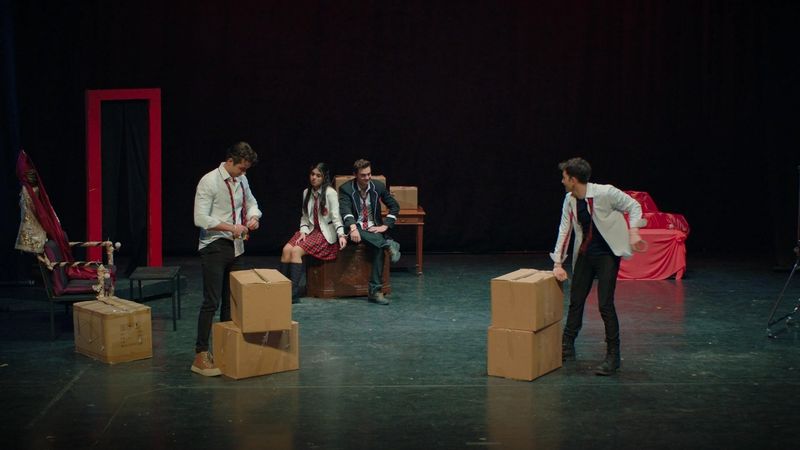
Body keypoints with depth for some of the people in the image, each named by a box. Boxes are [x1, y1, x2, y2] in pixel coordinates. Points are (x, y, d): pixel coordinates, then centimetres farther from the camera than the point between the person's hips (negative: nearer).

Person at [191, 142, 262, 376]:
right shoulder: (209, 181, -15)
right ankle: (201, 356, -8)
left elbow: (251, 202, 23)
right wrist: (231, 227, -23)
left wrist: (253, 217, 0)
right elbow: (200, 219, -20)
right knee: (211, 302, -10)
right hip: (214, 248, -7)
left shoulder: (242, 180, 7)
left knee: (230, 300, 11)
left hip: (235, 247, 8)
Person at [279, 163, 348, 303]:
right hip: (310, 230, 6)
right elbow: (304, 216, 12)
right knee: (286, 249, -20)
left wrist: (341, 235, -25)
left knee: (296, 251, -26)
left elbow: (335, 216, -13)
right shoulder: (306, 192, 11)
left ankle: (294, 293, -25)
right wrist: (303, 231, -5)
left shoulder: (330, 192, -8)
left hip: (325, 233, -6)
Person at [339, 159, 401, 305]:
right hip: (355, 229, -1)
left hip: (373, 229, 1)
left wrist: (385, 225, -4)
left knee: (379, 248, -31)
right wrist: (353, 227, -41)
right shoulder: (346, 189, -6)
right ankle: (388, 244, -37)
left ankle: (375, 291, -32)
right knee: (351, 227, -38)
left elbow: (394, 206, 10)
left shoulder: (378, 186, 3)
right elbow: (345, 211, -22)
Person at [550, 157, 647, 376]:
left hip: (607, 255, -6)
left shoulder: (605, 193, -18)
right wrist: (558, 263, 3)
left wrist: (633, 231, -20)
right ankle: (567, 348, 25)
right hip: (585, 255, 6)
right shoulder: (569, 200, 0)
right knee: (575, 301, 11)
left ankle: (613, 356, 0)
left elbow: (633, 206, -7)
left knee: (605, 305, -10)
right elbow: (565, 230, 5)